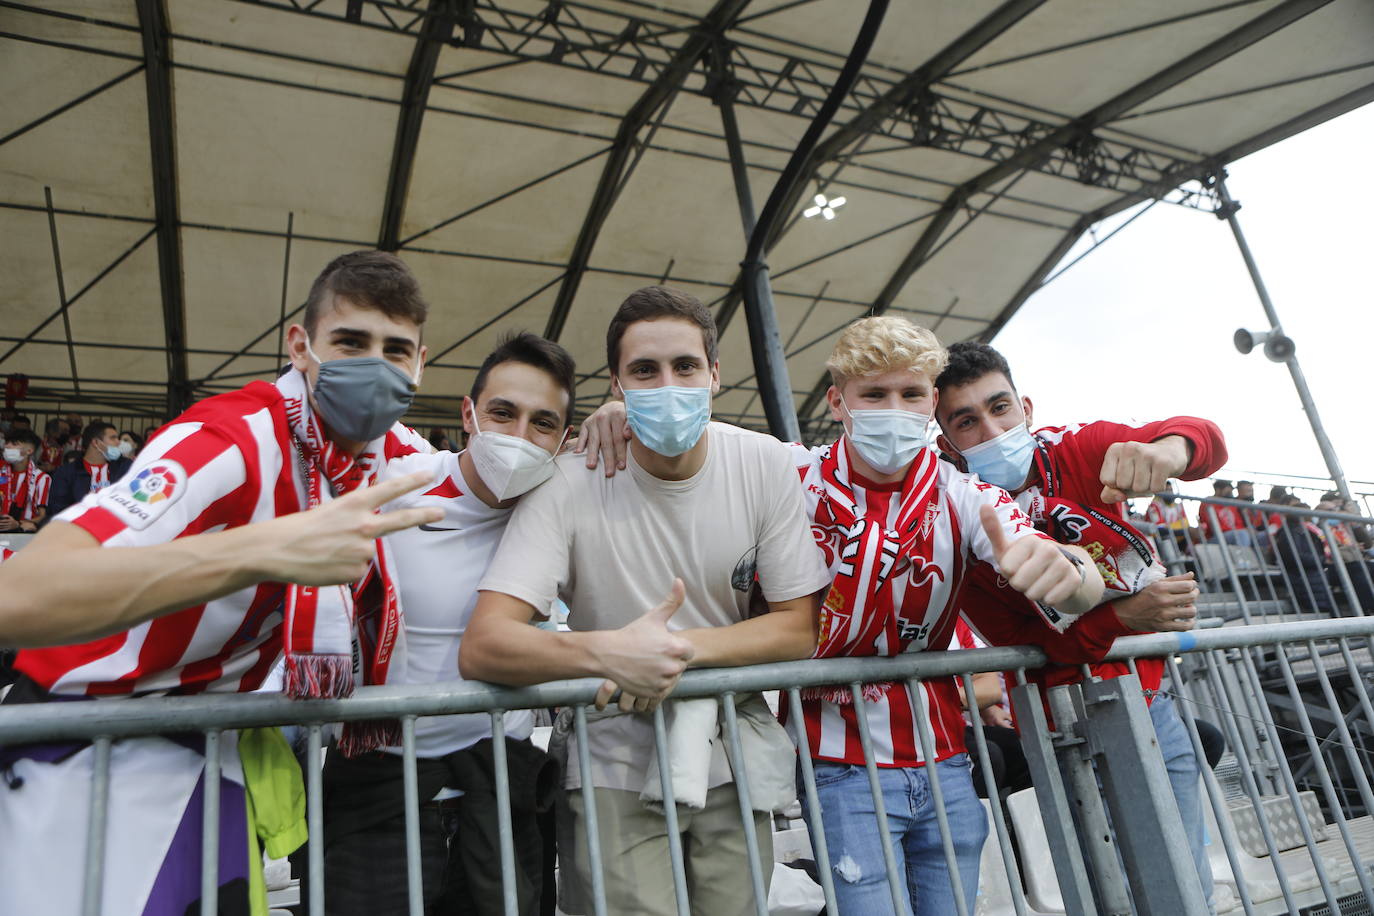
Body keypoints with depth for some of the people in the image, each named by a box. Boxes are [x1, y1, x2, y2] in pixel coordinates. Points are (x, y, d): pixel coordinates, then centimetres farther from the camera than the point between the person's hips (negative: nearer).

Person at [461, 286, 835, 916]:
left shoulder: (766, 465, -9)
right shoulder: (573, 481, -15)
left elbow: (799, 628, -6)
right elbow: (480, 648, -21)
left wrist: (676, 646, -20)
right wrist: (607, 651, -38)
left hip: (732, 753, 3)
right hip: (614, 761, -2)